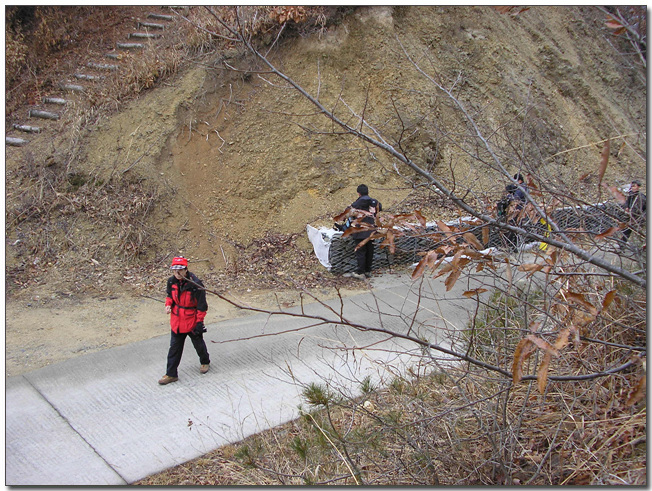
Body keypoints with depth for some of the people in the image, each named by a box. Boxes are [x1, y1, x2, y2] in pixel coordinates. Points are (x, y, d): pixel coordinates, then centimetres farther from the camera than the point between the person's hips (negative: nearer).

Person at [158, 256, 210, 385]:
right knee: (174, 348, 10)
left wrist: (199, 322, -16)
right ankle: (171, 374, 19)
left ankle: (205, 362, 45)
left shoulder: (195, 284, -23)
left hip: (192, 321, -4)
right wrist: (168, 304, -8)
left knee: (198, 344, 18)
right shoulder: (171, 281, -6)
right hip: (176, 321, 4)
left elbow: (201, 305, -17)